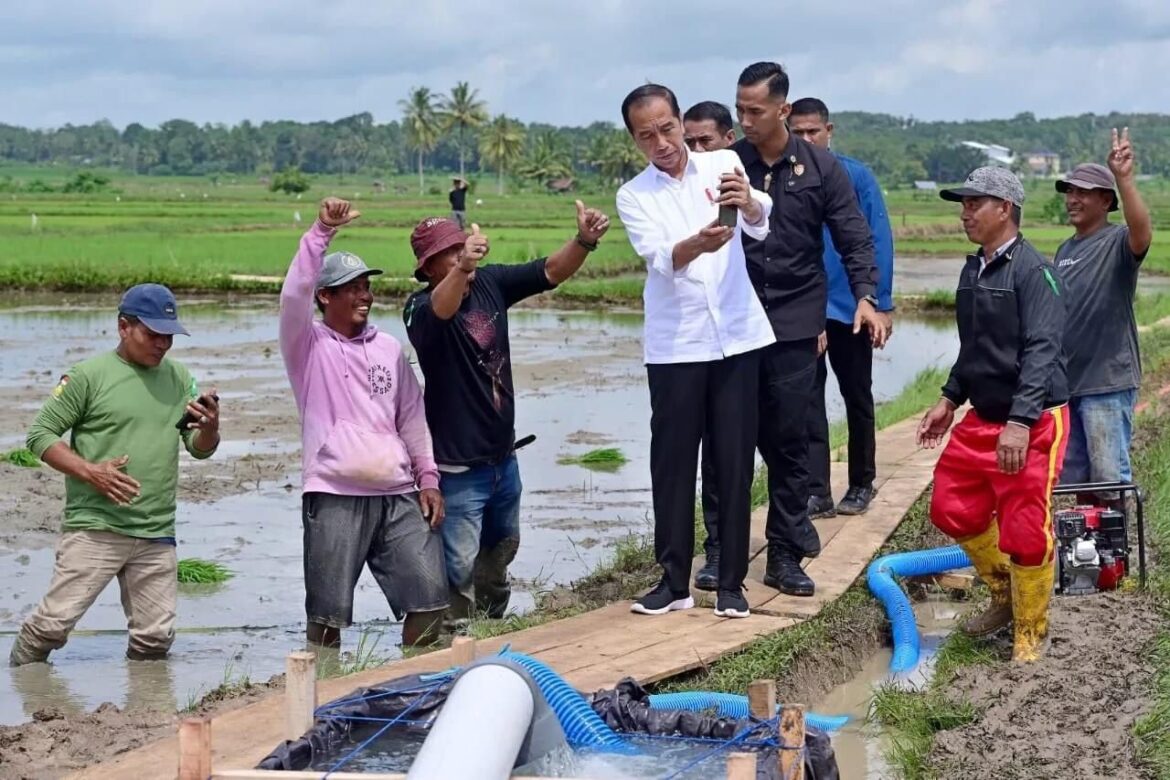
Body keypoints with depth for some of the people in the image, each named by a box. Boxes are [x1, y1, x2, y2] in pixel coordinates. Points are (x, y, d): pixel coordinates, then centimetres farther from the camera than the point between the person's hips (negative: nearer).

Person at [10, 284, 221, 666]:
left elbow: (200, 448, 14)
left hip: (157, 534, 5)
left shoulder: (178, 378, 13)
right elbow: (40, 434, -2)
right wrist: (91, 472, -16)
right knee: (54, 623, -8)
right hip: (94, 529, -4)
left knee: (156, 637, 3)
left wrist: (210, 427, -10)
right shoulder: (89, 375, -3)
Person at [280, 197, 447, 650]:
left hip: (399, 497, 5)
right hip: (334, 498, -4)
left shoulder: (389, 349, 17)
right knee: (328, 613, -3)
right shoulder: (309, 345, 2)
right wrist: (322, 232, -24)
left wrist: (428, 478, 13)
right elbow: (294, 295, -17)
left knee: (430, 598, 1)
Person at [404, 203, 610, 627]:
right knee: (459, 567, -6)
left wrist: (584, 241, -24)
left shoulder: (490, 282, 0)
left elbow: (551, 271, -3)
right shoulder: (421, 307, -18)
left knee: (501, 550, 26)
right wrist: (462, 269, -63)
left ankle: (491, 626, 46)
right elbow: (440, 311, -42)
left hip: (503, 457, 7)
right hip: (458, 466, -7)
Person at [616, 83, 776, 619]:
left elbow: (761, 226, -15)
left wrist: (747, 202, -39)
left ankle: (731, 582, 11)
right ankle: (675, 580, 13)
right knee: (673, 463, 4)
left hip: (736, 337, 0)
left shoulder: (724, 166, 2)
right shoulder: (634, 196, 1)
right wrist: (698, 243, -38)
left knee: (735, 462, 4)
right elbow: (660, 258, -16)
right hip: (674, 346, 0)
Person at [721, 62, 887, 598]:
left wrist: (866, 296, -11)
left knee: (789, 437, 0)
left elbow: (854, 237, 2)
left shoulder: (821, 168, 1)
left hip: (795, 321, 0)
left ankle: (785, 554, 8)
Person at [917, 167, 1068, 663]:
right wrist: (950, 400, 19)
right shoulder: (973, 271, 11)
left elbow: (1041, 350, -24)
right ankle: (1006, 594, 33)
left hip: (1033, 423, -9)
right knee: (951, 510, 12)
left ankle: (1030, 635, 13)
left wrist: (1020, 422, -31)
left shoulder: (1032, 270, -16)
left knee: (1025, 530, -5)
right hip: (982, 418, 9)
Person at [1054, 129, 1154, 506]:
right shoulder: (1065, 250, 14)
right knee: (1076, 477, 14)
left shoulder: (1117, 242, -8)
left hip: (1107, 381, -8)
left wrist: (1124, 179, -43)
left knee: (1109, 479, -4)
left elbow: (1143, 234, -33)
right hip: (1066, 381, 8)